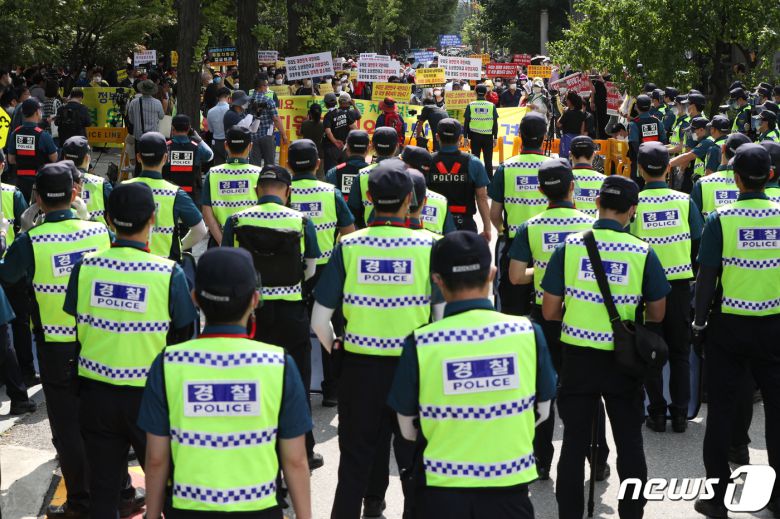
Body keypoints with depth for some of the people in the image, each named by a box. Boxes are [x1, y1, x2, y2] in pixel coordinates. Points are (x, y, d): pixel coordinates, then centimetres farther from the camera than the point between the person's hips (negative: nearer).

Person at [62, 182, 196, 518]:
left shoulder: (85, 267, -8)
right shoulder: (169, 274, -16)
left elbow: (79, 330, 3)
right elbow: (182, 338, -6)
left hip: (95, 393, 3)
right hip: (149, 396, -2)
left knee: (102, 489, 14)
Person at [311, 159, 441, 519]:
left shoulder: (348, 246, -8)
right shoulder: (427, 247, -10)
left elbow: (319, 320, -6)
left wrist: (334, 348, 13)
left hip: (359, 364, 1)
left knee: (355, 459, 15)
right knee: (414, 456, 15)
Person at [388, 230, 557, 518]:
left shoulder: (420, 343, -14)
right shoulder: (528, 332, -11)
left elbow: (408, 430, -1)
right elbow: (541, 411, 4)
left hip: (442, 488, -1)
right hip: (509, 486, 1)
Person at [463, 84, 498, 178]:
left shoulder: (471, 105, -2)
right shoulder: (491, 106, -1)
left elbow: (466, 122, -2)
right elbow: (495, 123, 0)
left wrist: (465, 137, 4)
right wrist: (495, 138, 7)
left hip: (475, 136, 0)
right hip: (488, 136, 0)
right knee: (488, 161, 5)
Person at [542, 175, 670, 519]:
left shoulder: (569, 246, -7)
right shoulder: (643, 253, -7)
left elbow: (549, 311, -4)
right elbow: (657, 315, 3)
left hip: (577, 355, 0)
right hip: (624, 360, 0)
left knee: (574, 441, 11)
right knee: (629, 442, 14)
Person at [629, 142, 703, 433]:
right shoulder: (684, 201, -4)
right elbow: (698, 244, 2)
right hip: (680, 284, 1)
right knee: (680, 352, 12)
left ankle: (657, 414, 13)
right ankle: (680, 414, 15)